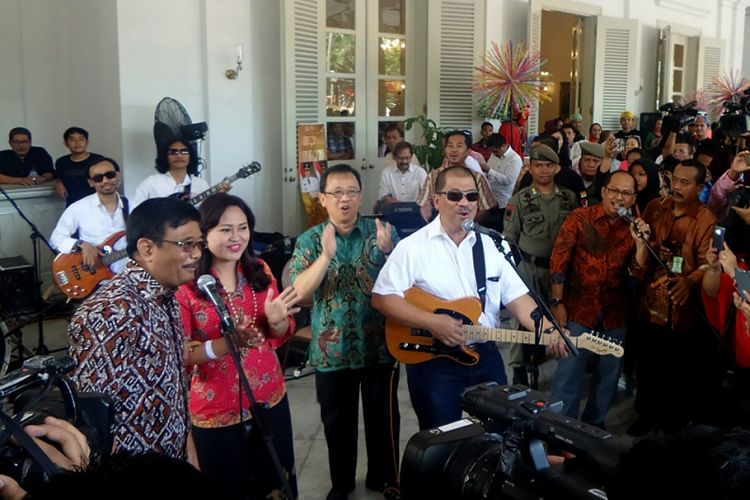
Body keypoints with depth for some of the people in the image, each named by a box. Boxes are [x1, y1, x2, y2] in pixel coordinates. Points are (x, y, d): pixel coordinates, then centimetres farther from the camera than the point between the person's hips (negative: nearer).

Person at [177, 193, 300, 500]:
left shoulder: (260, 271, 0)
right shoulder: (186, 284, -14)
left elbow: (280, 337, 6)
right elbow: (177, 354, -15)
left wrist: (276, 320, -16)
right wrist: (223, 344, -30)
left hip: (270, 400, 5)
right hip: (216, 410, -4)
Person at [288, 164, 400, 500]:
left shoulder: (383, 231, -3)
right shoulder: (310, 240, -3)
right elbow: (299, 292, -15)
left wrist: (388, 252, -24)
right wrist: (326, 255, -28)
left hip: (379, 346, 0)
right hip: (331, 351, 0)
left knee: (383, 419, 12)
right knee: (337, 422, 15)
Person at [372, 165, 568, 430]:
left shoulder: (490, 246, 5)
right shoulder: (413, 247, -9)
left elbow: (517, 297, 1)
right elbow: (381, 297, -14)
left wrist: (549, 331, -16)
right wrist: (431, 322, -23)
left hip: (486, 356, 5)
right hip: (433, 361, -4)